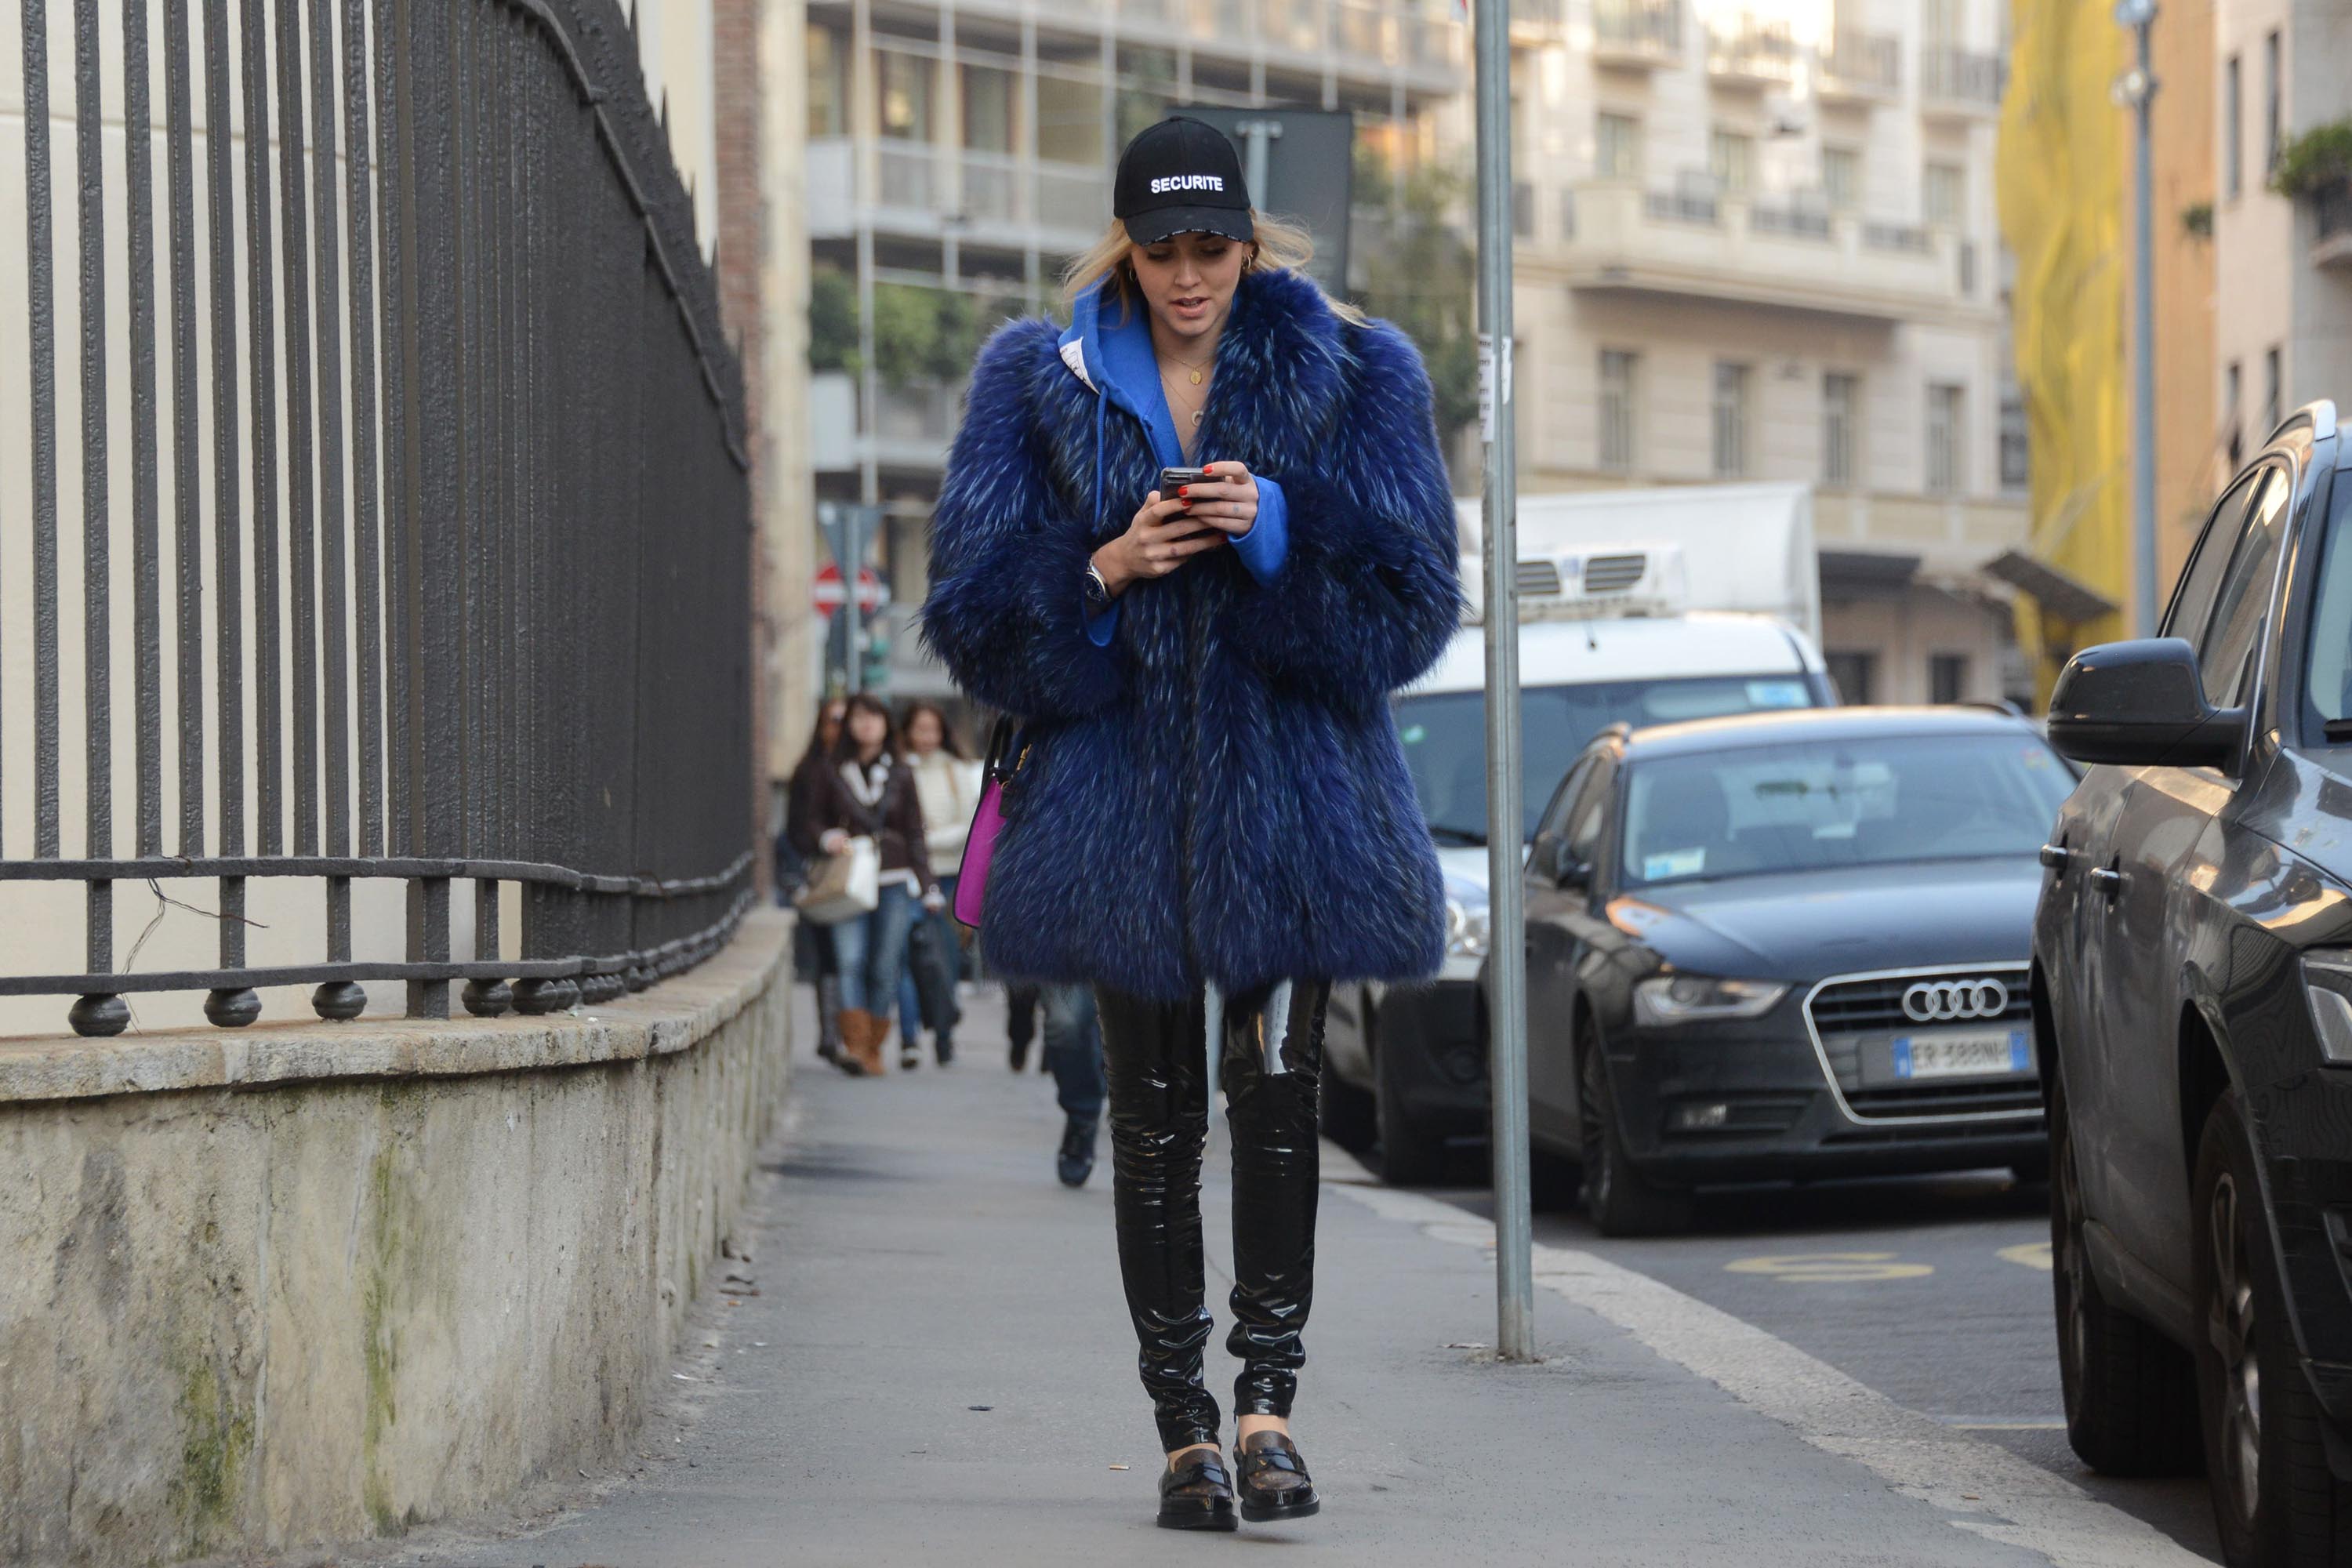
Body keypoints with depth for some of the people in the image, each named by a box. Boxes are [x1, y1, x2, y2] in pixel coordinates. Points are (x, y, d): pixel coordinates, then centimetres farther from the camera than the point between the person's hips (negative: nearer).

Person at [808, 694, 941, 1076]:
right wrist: (828, 838, -7)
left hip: (894, 882, 1)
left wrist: (927, 887, 6)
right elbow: (815, 821, 17)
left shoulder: (901, 776, 11)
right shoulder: (831, 775, 9)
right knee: (850, 961, -17)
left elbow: (915, 833, 12)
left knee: (885, 968, -2)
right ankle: (854, 1042, -24)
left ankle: (874, 1048, 7)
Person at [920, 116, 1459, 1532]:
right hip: (1123, 790, 1)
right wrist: (1103, 569, -14)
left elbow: (1413, 601, -1)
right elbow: (976, 607, 4)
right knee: (1156, 1111, 3)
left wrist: (1280, 526, -16)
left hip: (1290, 790, -1)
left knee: (1277, 1085, -12)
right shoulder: (1043, 385, 7)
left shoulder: (1349, 377, 4)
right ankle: (1186, 1428, 9)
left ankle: (1270, 1399, -8)